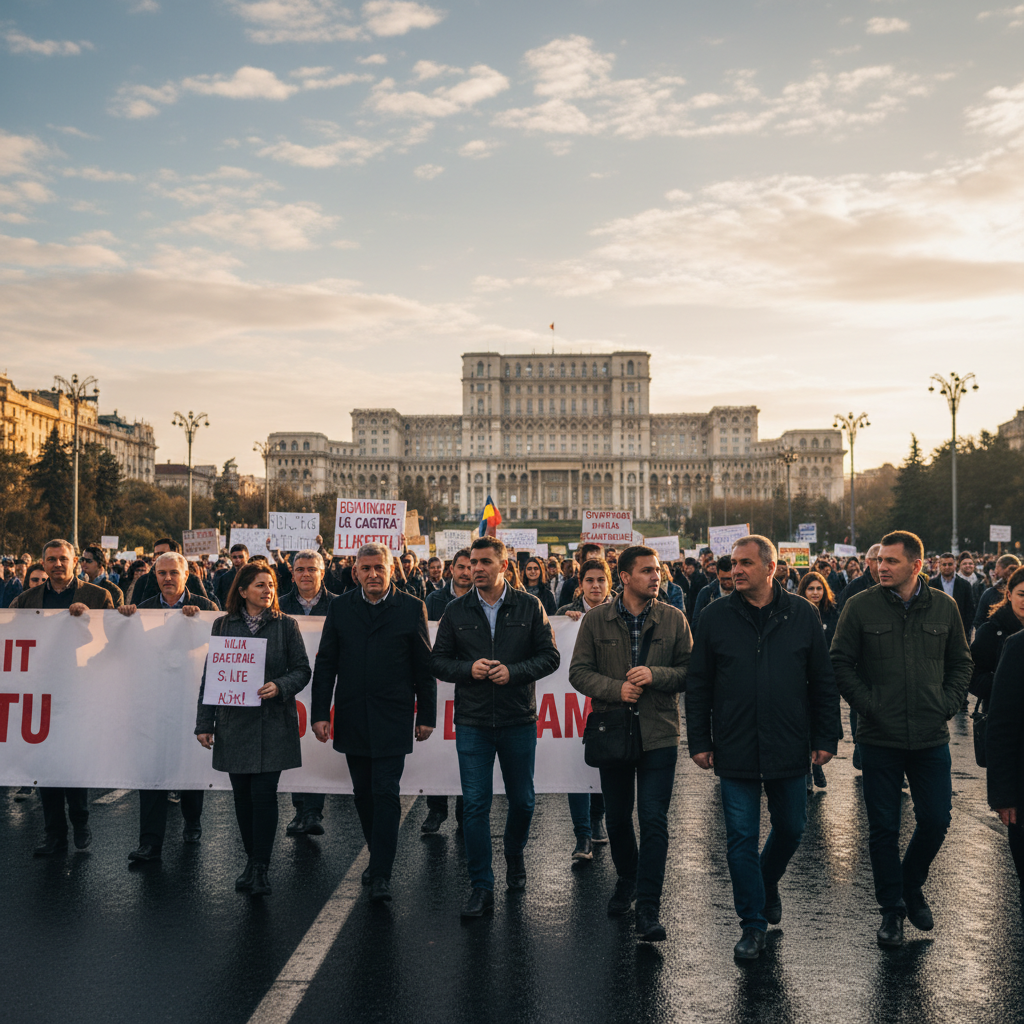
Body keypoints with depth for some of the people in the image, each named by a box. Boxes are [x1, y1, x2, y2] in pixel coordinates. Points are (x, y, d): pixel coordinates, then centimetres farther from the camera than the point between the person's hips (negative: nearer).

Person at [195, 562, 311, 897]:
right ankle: (252, 862, 22)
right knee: (242, 794, 7)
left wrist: (280, 686, -17)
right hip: (234, 722, 2)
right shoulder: (223, 625, 7)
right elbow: (210, 675, 8)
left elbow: (302, 669, 3)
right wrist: (204, 722, 4)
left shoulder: (286, 625, 3)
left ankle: (261, 868, 3)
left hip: (272, 723, -2)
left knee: (264, 794, -6)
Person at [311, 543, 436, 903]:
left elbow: (424, 666, 2)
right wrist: (320, 713, 0)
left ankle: (382, 874, -1)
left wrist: (426, 715, 1)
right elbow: (325, 664, 6)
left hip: (392, 719, -3)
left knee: (385, 793, -6)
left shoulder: (412, 608, 0)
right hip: (352, 718, 3)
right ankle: (379, 856, 29)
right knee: (363, 792, 12)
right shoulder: (340, 607, 5)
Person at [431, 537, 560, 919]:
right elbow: (439, 662, 5)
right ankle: (482, 888, 7)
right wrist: (468, 669, -14)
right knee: (475, 804, -2)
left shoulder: (529, 607, 1)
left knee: (522, 801, 11)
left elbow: (549, 656, 0)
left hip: (518, 720, 0)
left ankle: (514, 856, 40)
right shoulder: (456, 611, 3)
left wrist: (513, 671, -15)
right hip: (472, 722, 0)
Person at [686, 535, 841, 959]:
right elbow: (698, 685, 3)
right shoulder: (715, 618, -1)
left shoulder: (802, 615, 0)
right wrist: (700, 741, 0)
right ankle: (753, 924, 17)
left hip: (788, 749, 1)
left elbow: (823, 681, 4)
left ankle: (768, 883, 44)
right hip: (735, 750, -1)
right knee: (742, 838, 3)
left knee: (790, 828, 15)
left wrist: (826, 737, 1)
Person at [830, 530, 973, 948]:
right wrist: (868, 705, -9)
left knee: (936, 821, 7)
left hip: (931, 738, 2)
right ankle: (892, 908, 23)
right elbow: (840, 663, -2)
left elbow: (960, 663, 12)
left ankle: (912, 886, 34)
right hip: (880, 738, -2)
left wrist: (946, 705, 0)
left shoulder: (944, 607, 3)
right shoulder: (861, 607, -5)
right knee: (883, 828, 6)